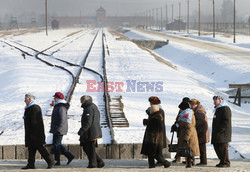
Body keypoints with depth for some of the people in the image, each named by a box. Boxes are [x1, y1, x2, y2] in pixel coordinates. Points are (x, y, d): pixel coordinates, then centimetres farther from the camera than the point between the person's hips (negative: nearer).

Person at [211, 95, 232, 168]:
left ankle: (226, 162, -5)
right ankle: (222, 161, 16)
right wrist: (215, 132, 19)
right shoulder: (218, 109, 21)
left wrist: (220, 130, -22)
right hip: (217, 133, 10)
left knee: (223, 147, -9)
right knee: (216, 147, 9)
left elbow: (227, 121, -19)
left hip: (223, 132, -10)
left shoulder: (225, 108, -11)